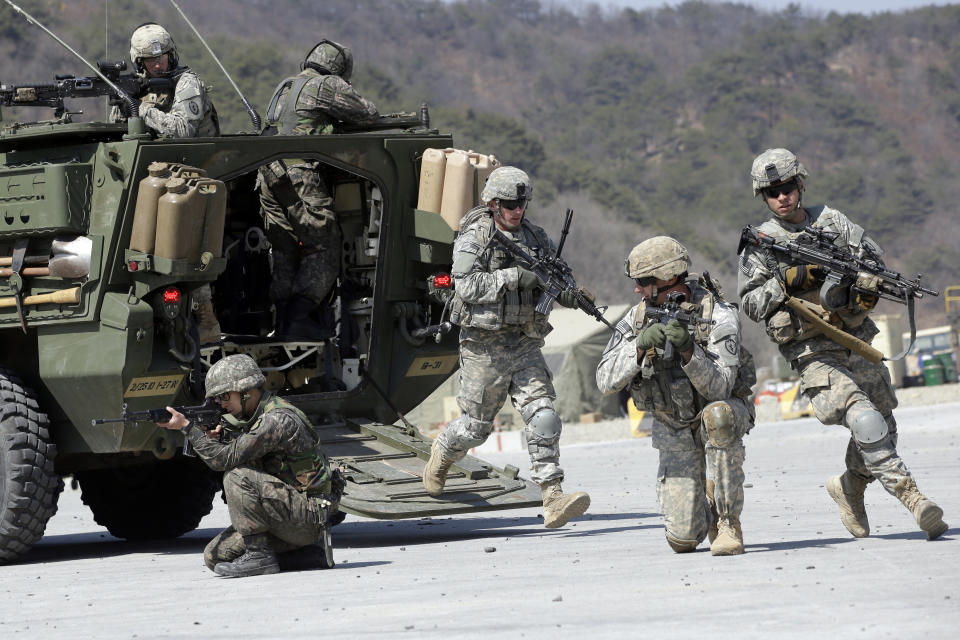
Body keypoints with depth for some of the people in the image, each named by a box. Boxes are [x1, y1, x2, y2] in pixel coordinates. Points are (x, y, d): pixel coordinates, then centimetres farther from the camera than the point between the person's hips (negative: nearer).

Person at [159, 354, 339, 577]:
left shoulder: (277, 420, -21)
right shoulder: (254, 417, 11)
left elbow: (225, 460, -23)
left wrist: (187, 427, -18)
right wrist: (219, 439, -5)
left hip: (307, 515, -10)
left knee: (238, 477, -25)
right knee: (215, 556, 3)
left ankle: (259, 555, -17)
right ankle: (306, 551, 8)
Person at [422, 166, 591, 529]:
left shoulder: (535, 237, 9)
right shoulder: (473, 237, -7)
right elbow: (467, 285, -21)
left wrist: (567, 290, -11)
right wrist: (516, 276, -25)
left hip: (525, 345, 4)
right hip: (484, 347, -4)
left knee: (543, 417, -12)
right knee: (476, 425, 9)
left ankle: (553, 499, -17)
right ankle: (442, 454, 42)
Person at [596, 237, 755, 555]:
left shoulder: (719, 316, -21)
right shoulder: (638, 318, -10)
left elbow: (718, 389, -28)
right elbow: (606, 382, -16)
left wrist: (689, 350, -44)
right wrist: (639, 346, -32)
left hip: (721, 419, -2)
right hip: (674, 430, 3)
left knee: (716, 415, -41)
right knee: (683, 538, -10)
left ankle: (728, 522, -26)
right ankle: (701, 508, 30)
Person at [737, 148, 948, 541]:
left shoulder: (832, 221, 7)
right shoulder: (759, 244, -1)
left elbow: (875, 256, 14)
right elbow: (750, 303, -5)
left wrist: (869, 288, -6)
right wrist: (788, 282, -19)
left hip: (859, 346, 5)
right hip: (815, 357, -5)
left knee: (884, 430, 13)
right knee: (866, 421, -24)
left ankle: (850, 486, 38)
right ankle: (910, 498, -24)